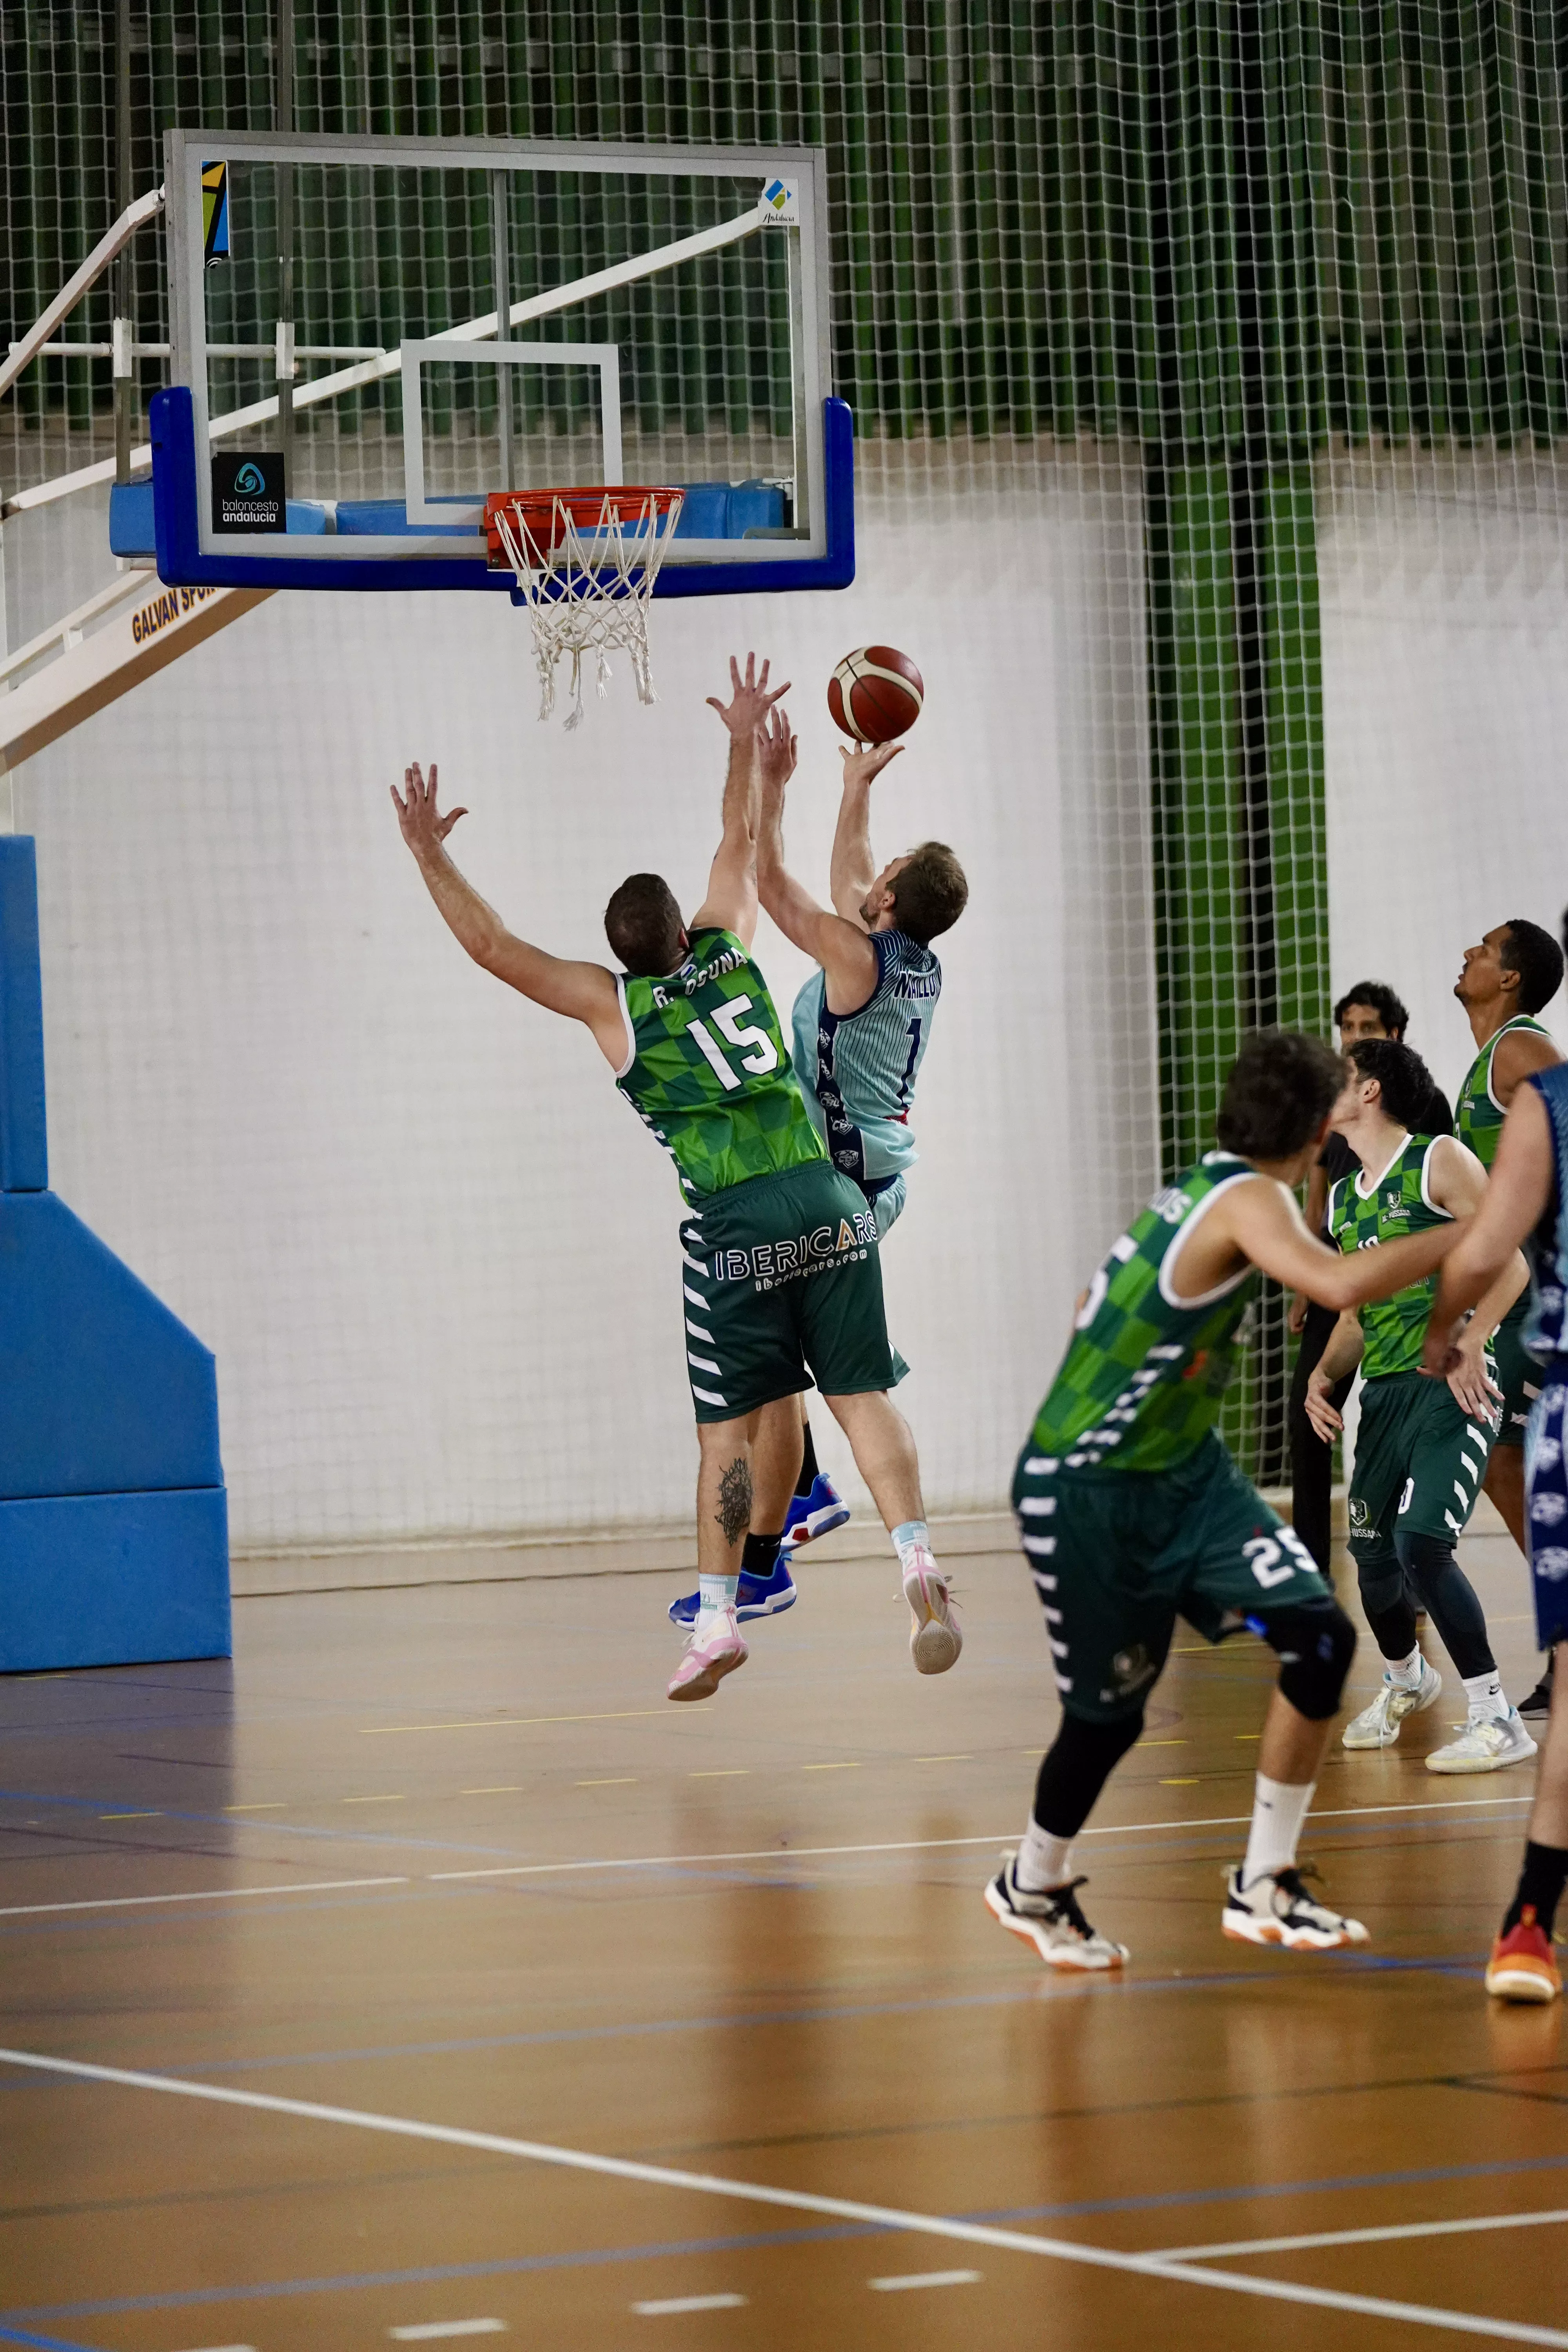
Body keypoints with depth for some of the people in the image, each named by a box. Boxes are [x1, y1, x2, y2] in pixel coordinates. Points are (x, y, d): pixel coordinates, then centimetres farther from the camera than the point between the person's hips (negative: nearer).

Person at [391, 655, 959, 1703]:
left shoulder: (610, 1002, 5)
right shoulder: (728, 954, 14)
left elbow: (492, 946, 6)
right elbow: (740, 846, 30)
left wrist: (433, 855, 13)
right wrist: (747, 743, 40)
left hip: (735, 1227, -3)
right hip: (828, 1203, 3)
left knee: (729, 1429, 5)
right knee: (864, 1395, 3)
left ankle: (718, 1618, 4)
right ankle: (917, 1555, -16)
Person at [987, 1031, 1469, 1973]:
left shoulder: (1207, 1192, 4)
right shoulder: (1249, 1200, -22)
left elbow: (1099, 1304, 18)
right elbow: (1341, 1283, -42)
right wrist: (1474, 1230, -36)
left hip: (1186, 1473, 8)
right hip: (1087, 1496, -8)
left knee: (1321, 1636, -10)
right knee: (1108, 1713, 5)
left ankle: (1264, 1887, -1)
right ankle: (1032, 1887, 35)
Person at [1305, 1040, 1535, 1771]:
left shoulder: (1439, 1162, -5)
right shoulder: (1343, 1199, 17)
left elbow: (1511, 1263, -11)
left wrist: (1470, 1343, -23)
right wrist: (1324, 1375, 6)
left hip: (1450, 1387, -7)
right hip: (1383, 1391, 7)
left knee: (1421, 1545, -20)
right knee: (1372, 1555, 10)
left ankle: (1497, 1721, -13)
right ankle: (1404, 1682, 40)